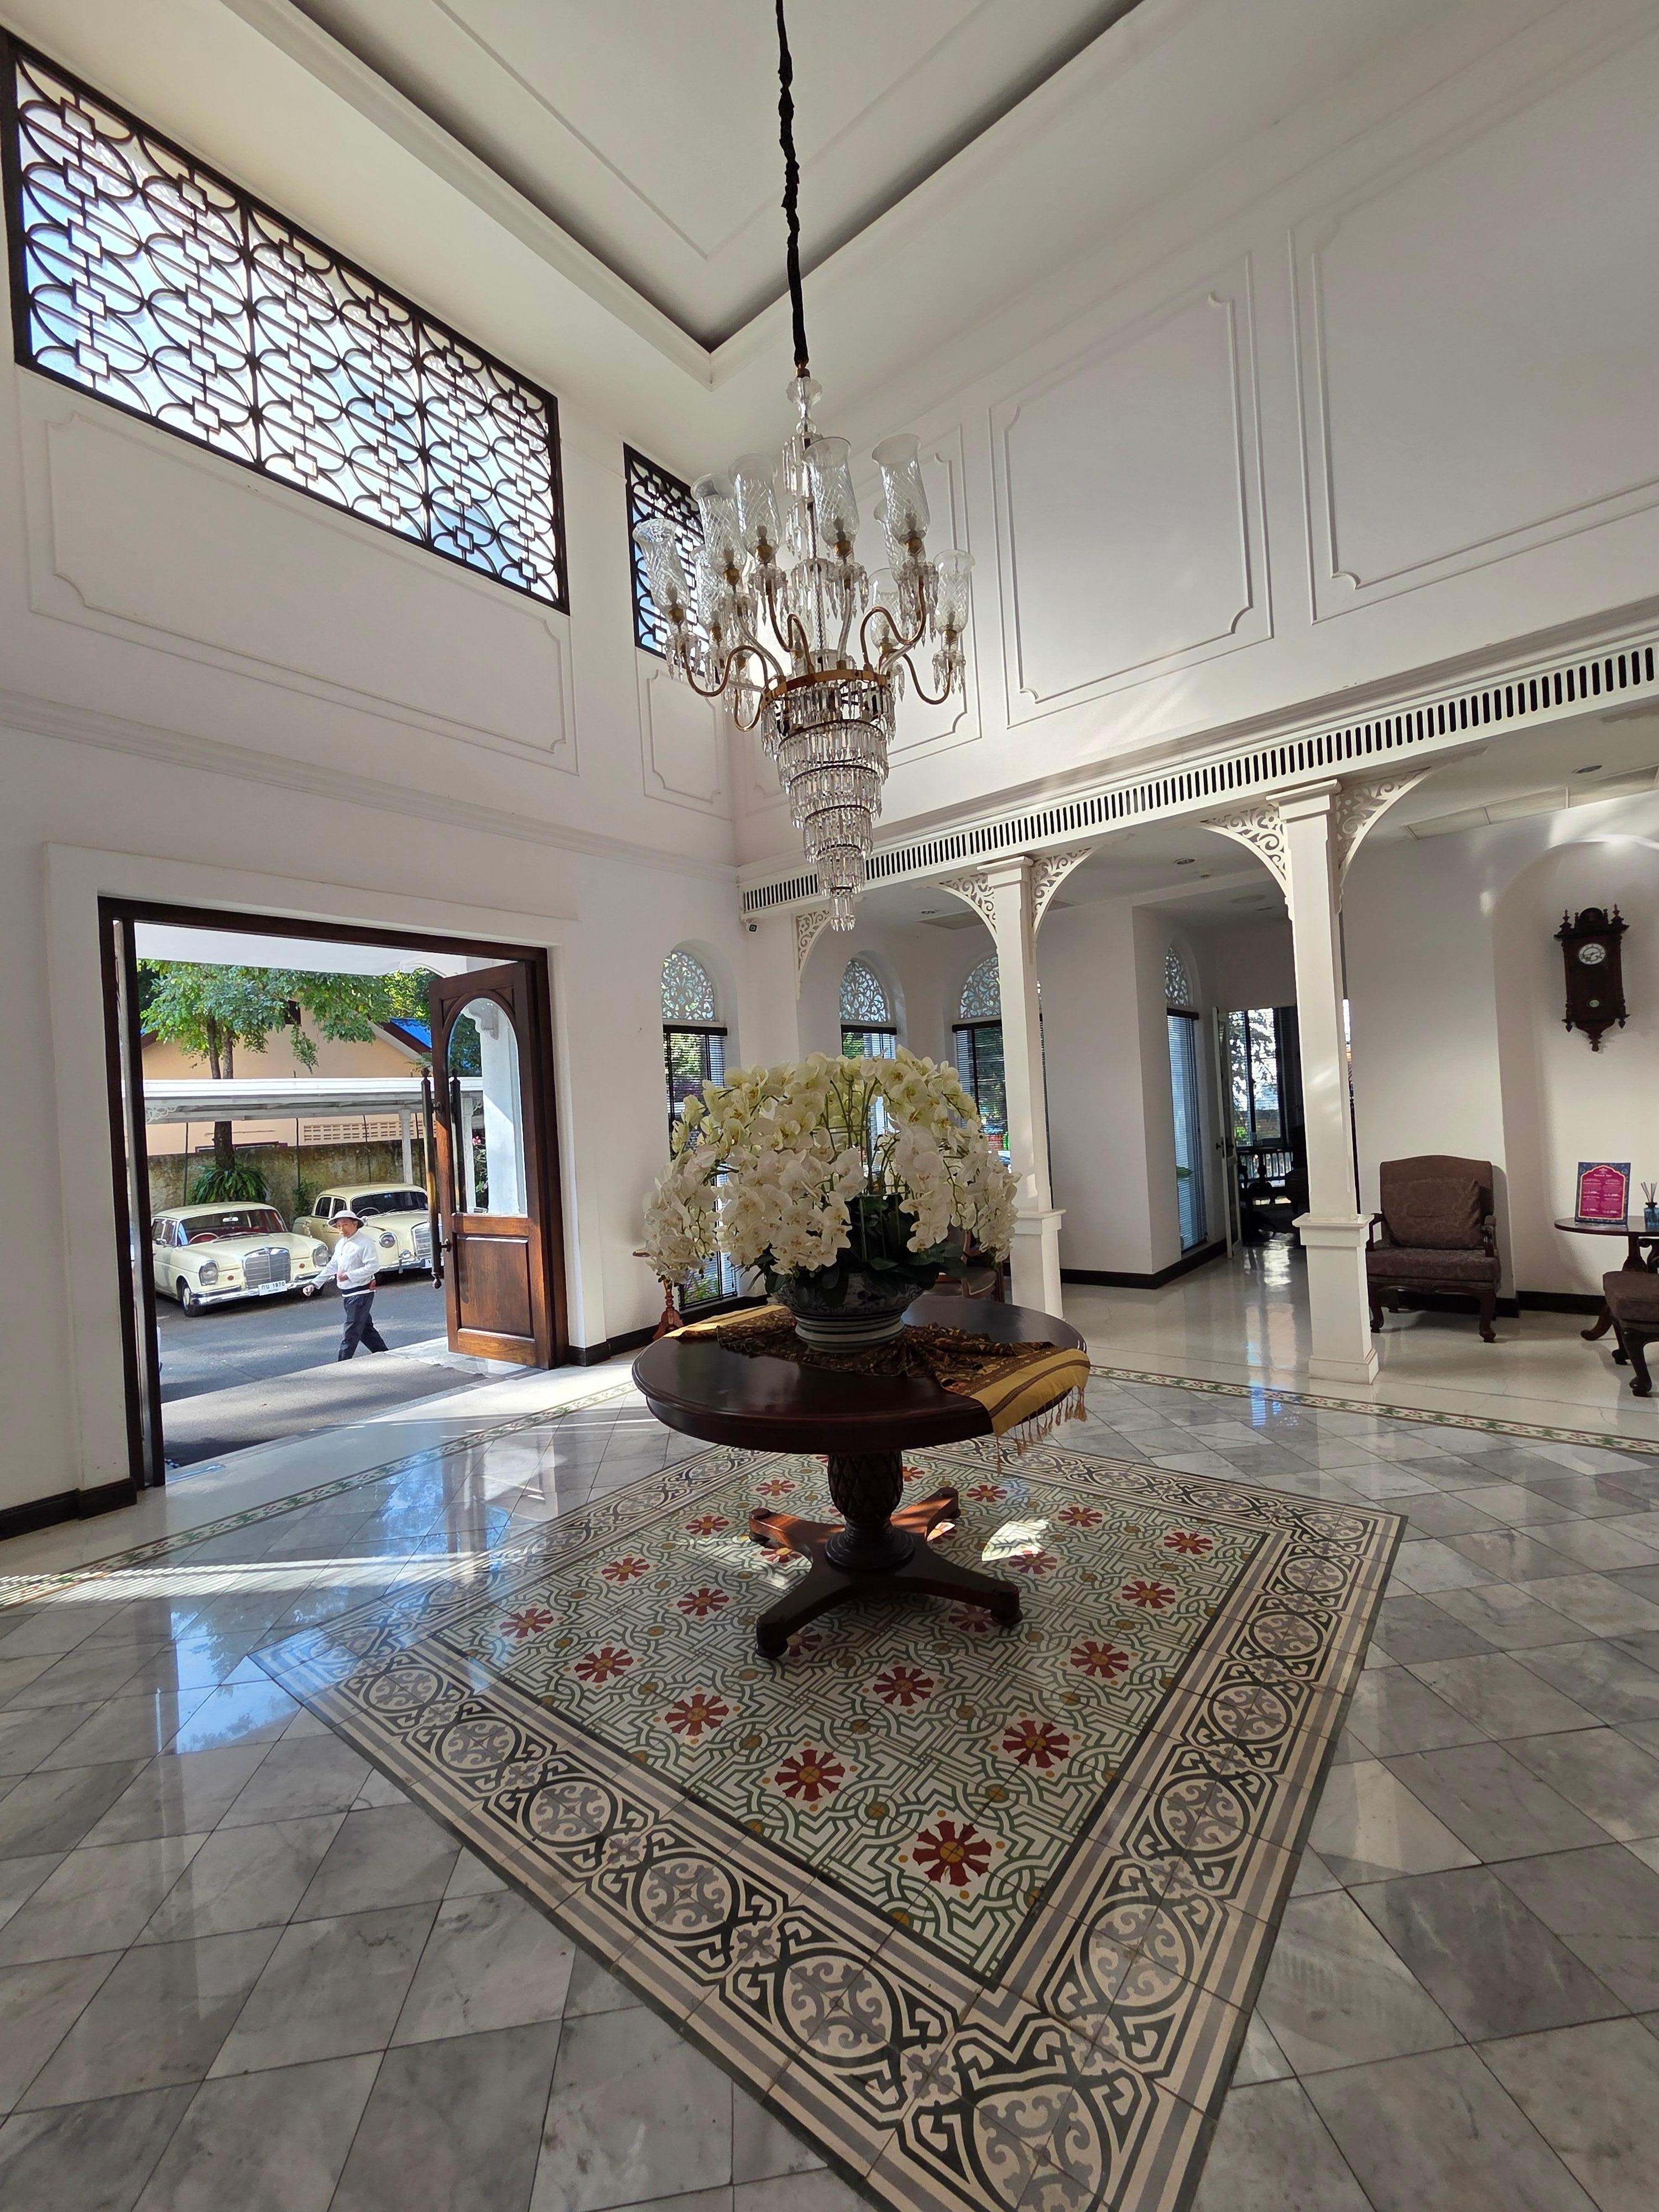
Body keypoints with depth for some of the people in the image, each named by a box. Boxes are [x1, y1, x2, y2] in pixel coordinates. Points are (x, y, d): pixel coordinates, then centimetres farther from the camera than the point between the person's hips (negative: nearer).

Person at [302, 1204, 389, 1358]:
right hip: (347, 1294, 9)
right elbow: (331, 1266, 20)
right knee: (365, 1328, 13)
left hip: (361, 1293, -9)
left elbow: (372, 1267, -21)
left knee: (352, 1331, -5)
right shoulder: (341, 1244, 14)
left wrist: (349, 1275, -25)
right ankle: (385, 1355, 22)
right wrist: (315, 1283, 14)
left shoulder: (365, 1243, -14)